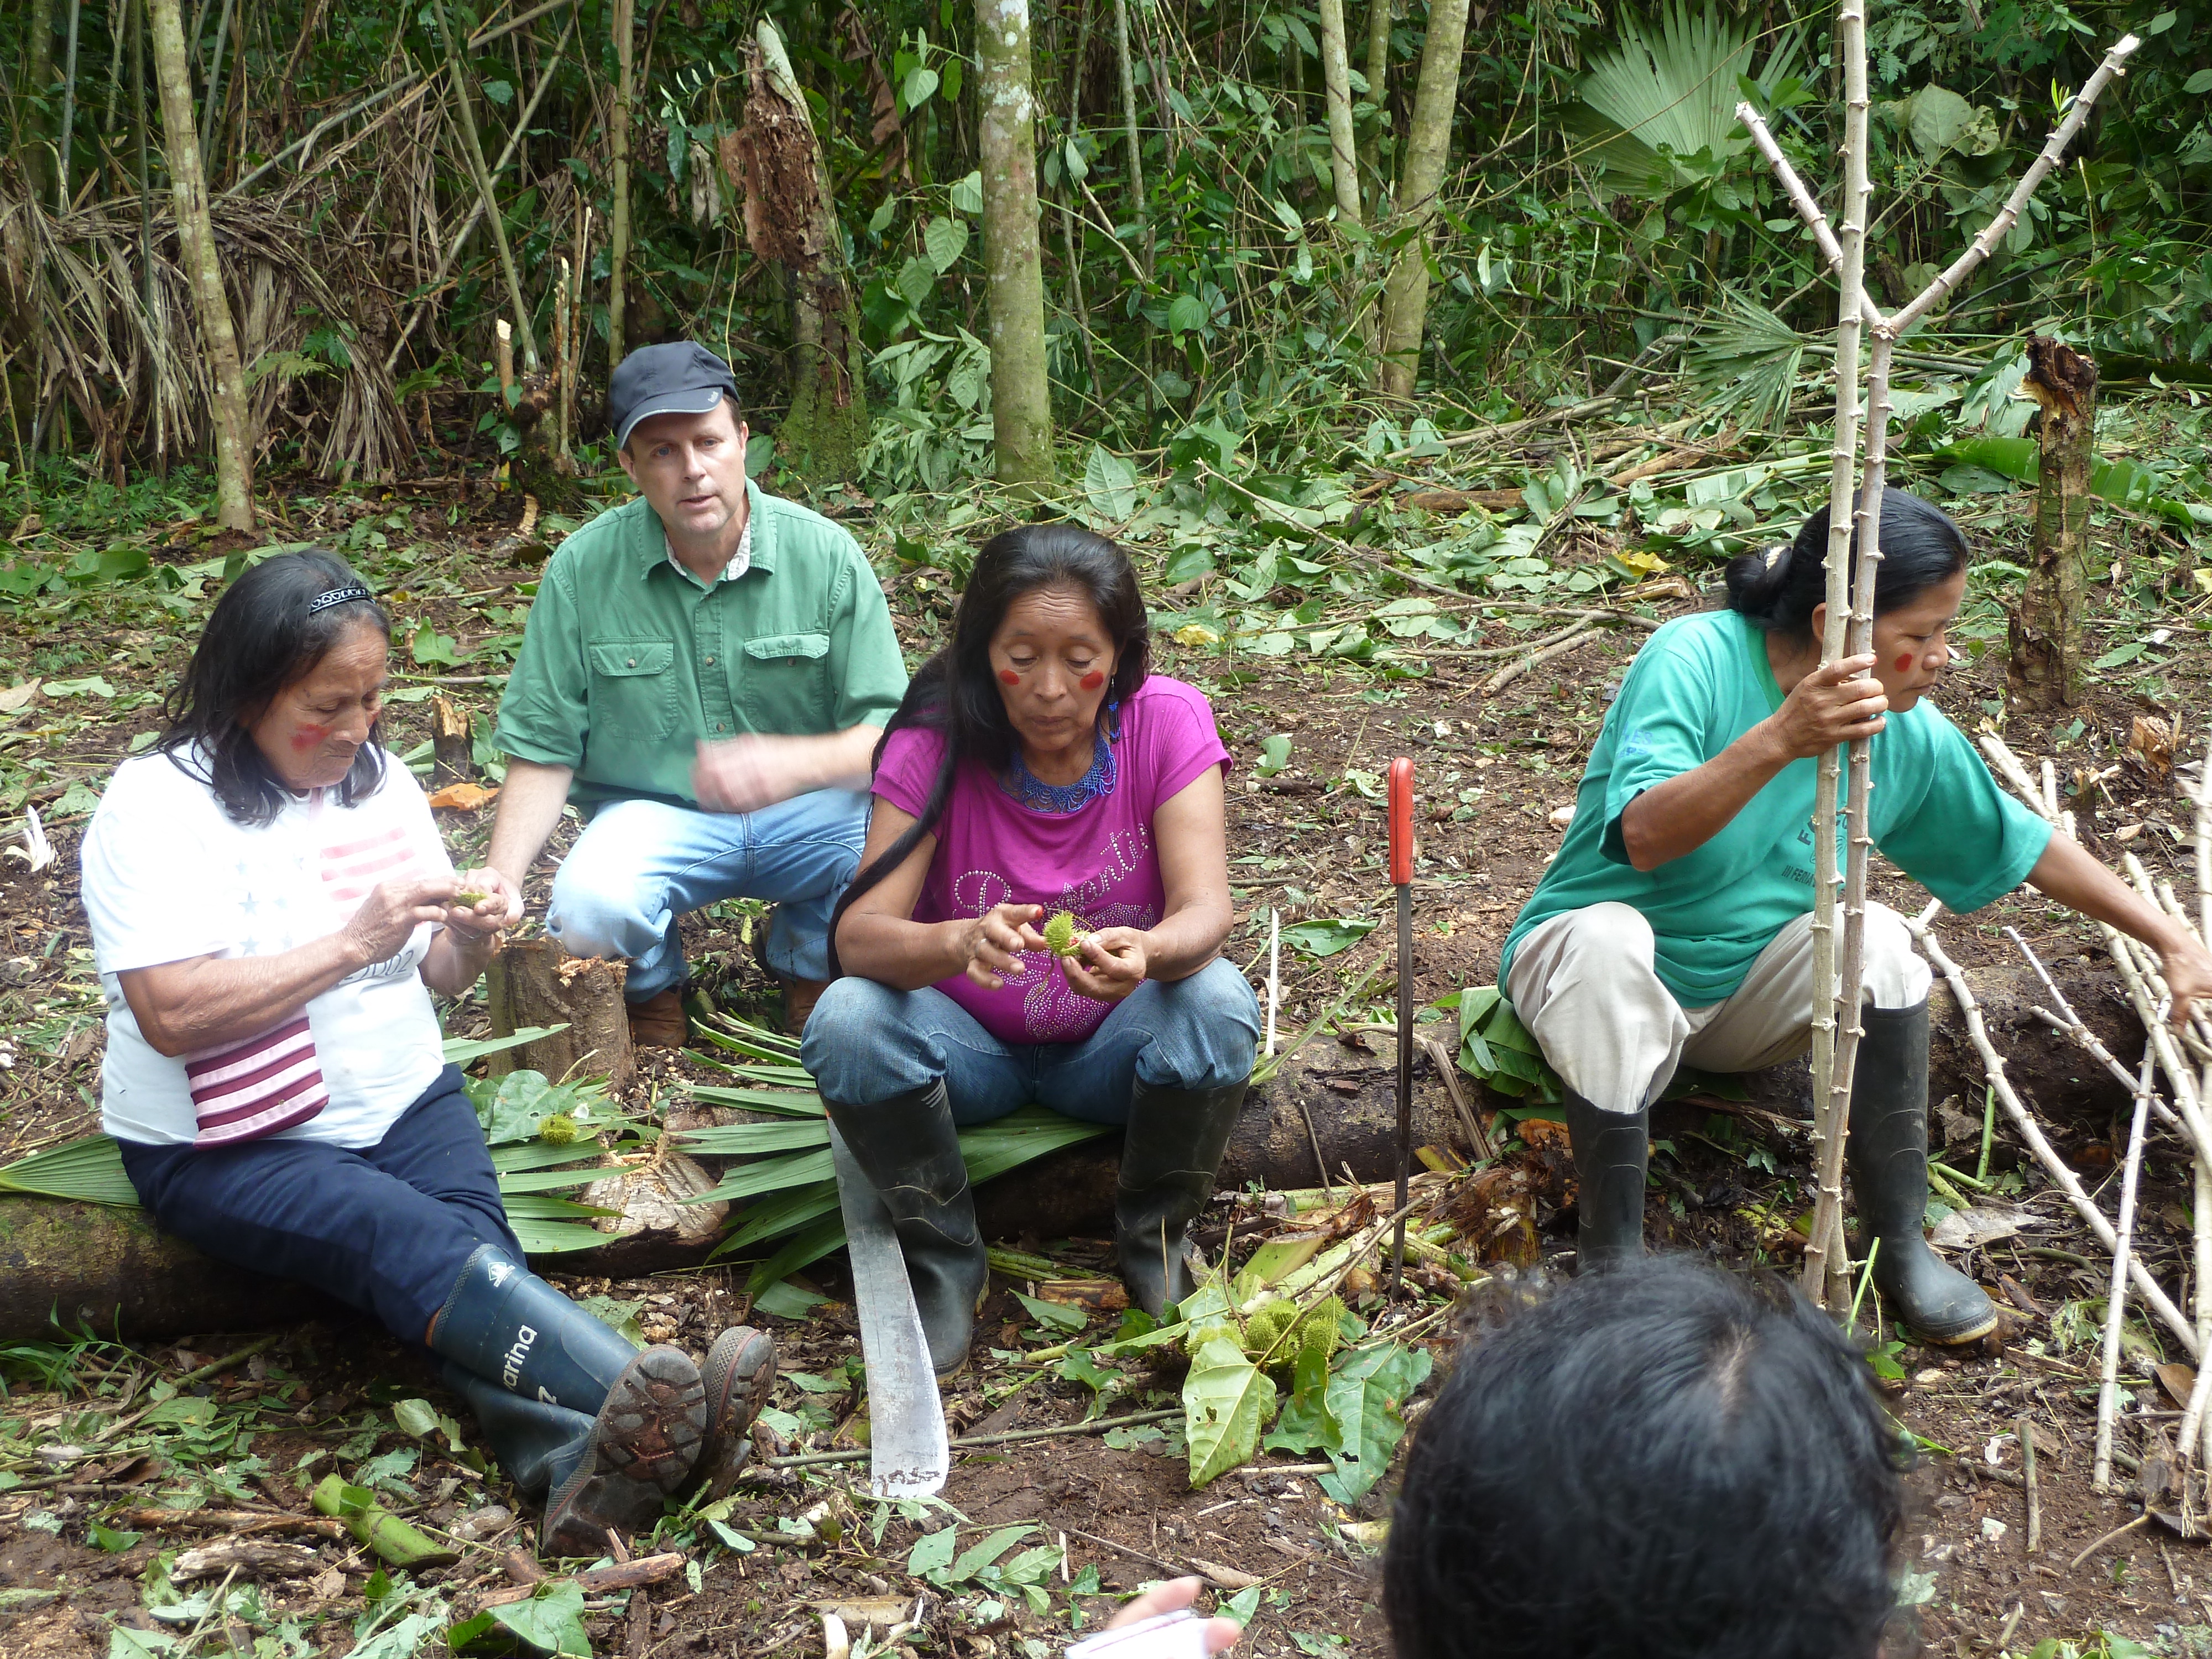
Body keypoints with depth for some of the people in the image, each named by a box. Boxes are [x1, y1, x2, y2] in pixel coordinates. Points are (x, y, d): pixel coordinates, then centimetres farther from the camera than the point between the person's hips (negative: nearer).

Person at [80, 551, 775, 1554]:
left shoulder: (378, 776, 10)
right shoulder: (158, 807, -10)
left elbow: (438, 978, 15)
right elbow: (171, 1014, -22)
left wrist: (469, 937, -9)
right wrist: (353, 943, -25)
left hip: (404, 1100, 6)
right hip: (228, 1148, -6)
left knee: (473, 1235, -26)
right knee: (420, 1243, -32)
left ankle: (576, 1463, -49)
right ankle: (654, 1396, -51)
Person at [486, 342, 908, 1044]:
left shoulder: (825, 554, -7)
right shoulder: (583, 569, -6)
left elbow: (889, 734, -9)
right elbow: (543, 750, -2)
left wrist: (792, 763, -30)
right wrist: (501, 879, -17)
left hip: (810, 809, 1)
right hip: (654, 813, -1)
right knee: (590, 905, -34)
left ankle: (805, 957, 8)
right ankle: (654, 986, 7)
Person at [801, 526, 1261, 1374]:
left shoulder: (1166, 721, -15)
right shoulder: (937, 738, -17)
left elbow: (1206, 910, -25)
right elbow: (860, 932, -26)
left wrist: (1148, 953, -49)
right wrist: (958, 943, -49)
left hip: (1112, 1046, 0)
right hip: (970, 1044, 0)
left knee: (1217, 1002, -31)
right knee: (847, 1020, -30)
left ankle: (1154, 1242, -3)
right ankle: (944, 1258, -4)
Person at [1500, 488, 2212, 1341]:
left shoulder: (1911, 737, -5)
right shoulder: (1695, 656, -23)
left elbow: (2026, 845, 9)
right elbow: (1645, 839, -36)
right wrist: (1779, 740, -47)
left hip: (1744, 995, 5)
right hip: (1603, 974, -4)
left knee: (1876, 933, -24)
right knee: (1611, 936, -38)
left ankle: (1897, 1238, -12)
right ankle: (1611, 1255, -28)